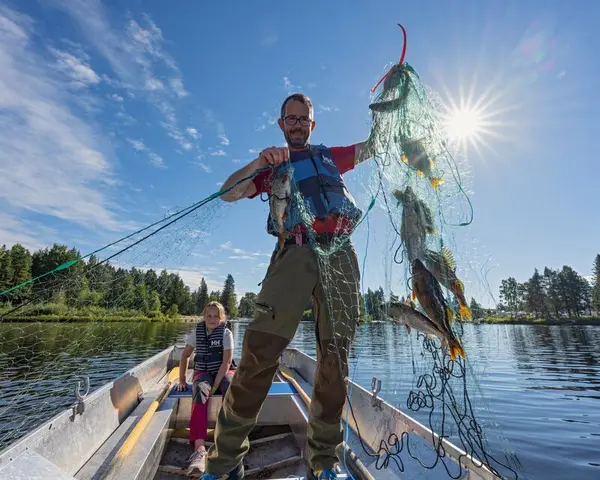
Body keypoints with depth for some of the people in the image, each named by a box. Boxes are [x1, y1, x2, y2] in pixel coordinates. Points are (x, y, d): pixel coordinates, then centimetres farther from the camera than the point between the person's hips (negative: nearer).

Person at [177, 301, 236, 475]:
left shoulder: (226, 333, -9)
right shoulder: (196, 331, -2)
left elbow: (227, 361, -14)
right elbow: (185, 355, 9)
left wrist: (215, 385, -21)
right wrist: (182, 379, 6)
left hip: (224, 372, -1)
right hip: (203, 372, 1)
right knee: (200, 395, -33)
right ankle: (199, 449, -43)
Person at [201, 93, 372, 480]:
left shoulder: (332, 156, 30)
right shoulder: (271, 165, 23)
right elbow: (228, 193, 9)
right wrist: (259, 162, -5)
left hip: (341, 254, 3)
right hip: (296, 252, -2)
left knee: (335, 357, -1)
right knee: (261, 349, -16)